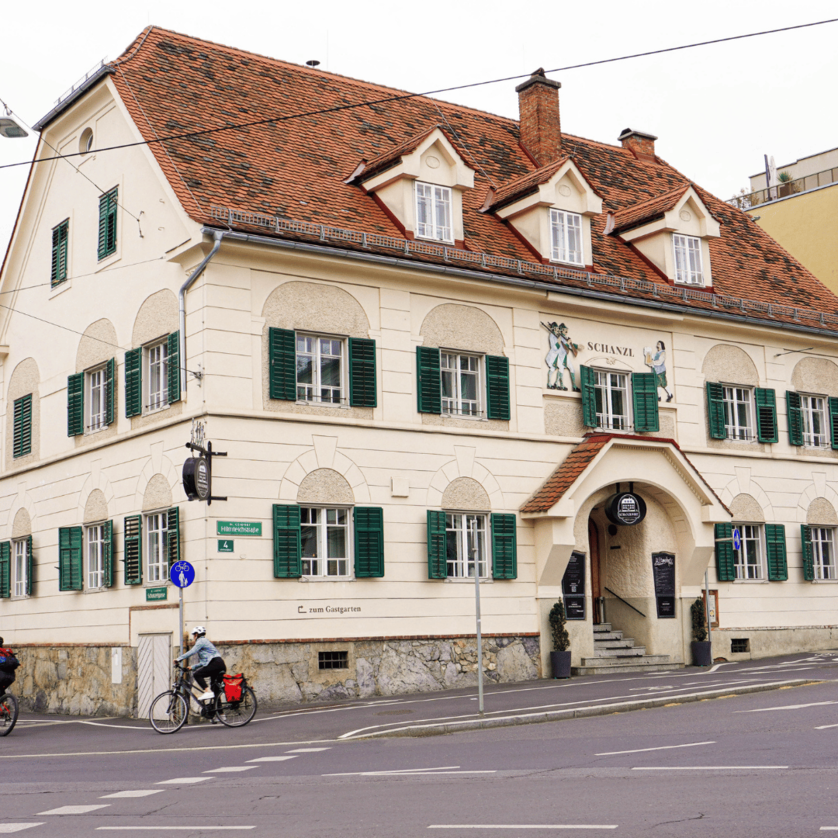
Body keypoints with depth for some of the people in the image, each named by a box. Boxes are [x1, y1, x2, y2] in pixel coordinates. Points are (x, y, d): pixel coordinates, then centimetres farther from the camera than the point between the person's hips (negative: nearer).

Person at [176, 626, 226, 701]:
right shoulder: (204, 641, 29)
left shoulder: (201, 641, 1)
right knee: (215, 688, 12)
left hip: (215, 663, -9)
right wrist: (193, 667, 29)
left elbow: (192, 652, -13)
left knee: (196, 674, -10)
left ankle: (208, 691, -22)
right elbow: (203, 662, 30)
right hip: (221, 665, 9)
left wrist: (179, 659, -10)